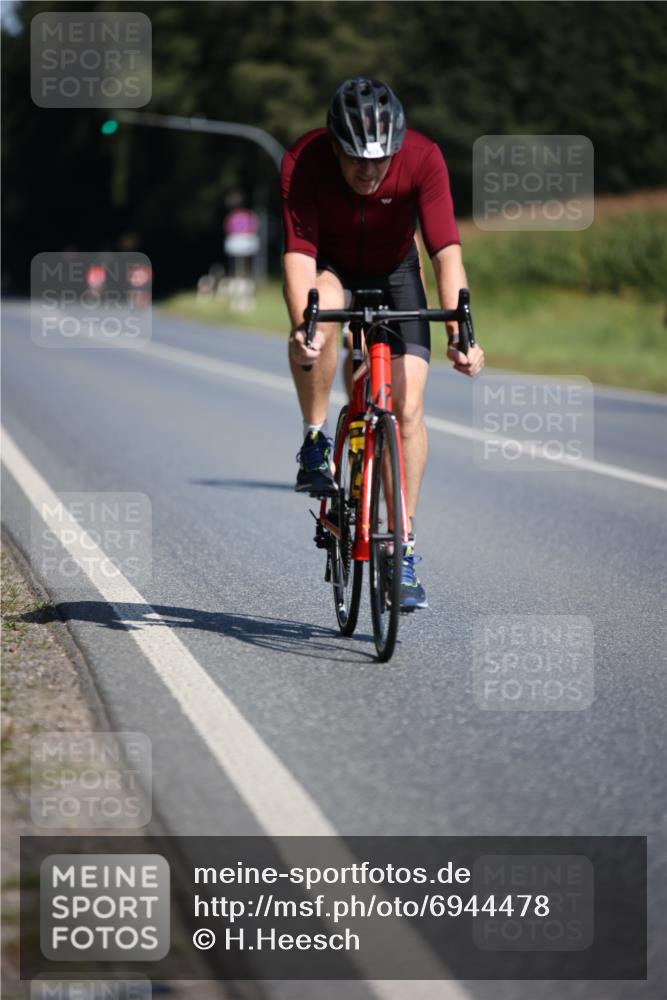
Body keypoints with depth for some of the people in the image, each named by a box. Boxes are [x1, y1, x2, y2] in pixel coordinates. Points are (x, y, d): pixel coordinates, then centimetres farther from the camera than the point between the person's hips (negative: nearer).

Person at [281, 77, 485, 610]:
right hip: (331, 267, -1)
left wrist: (460, 332, -47)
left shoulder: (423, 158, -30)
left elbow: (447, 250, -34)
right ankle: (315, 442, -16)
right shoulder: (303, 162, -31)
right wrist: (302, 326, -54)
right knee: (322, 313, -38)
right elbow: (299, 251, -36)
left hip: (394, 271, 1)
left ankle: (404, 548, -3)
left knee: (408, 408, -13)